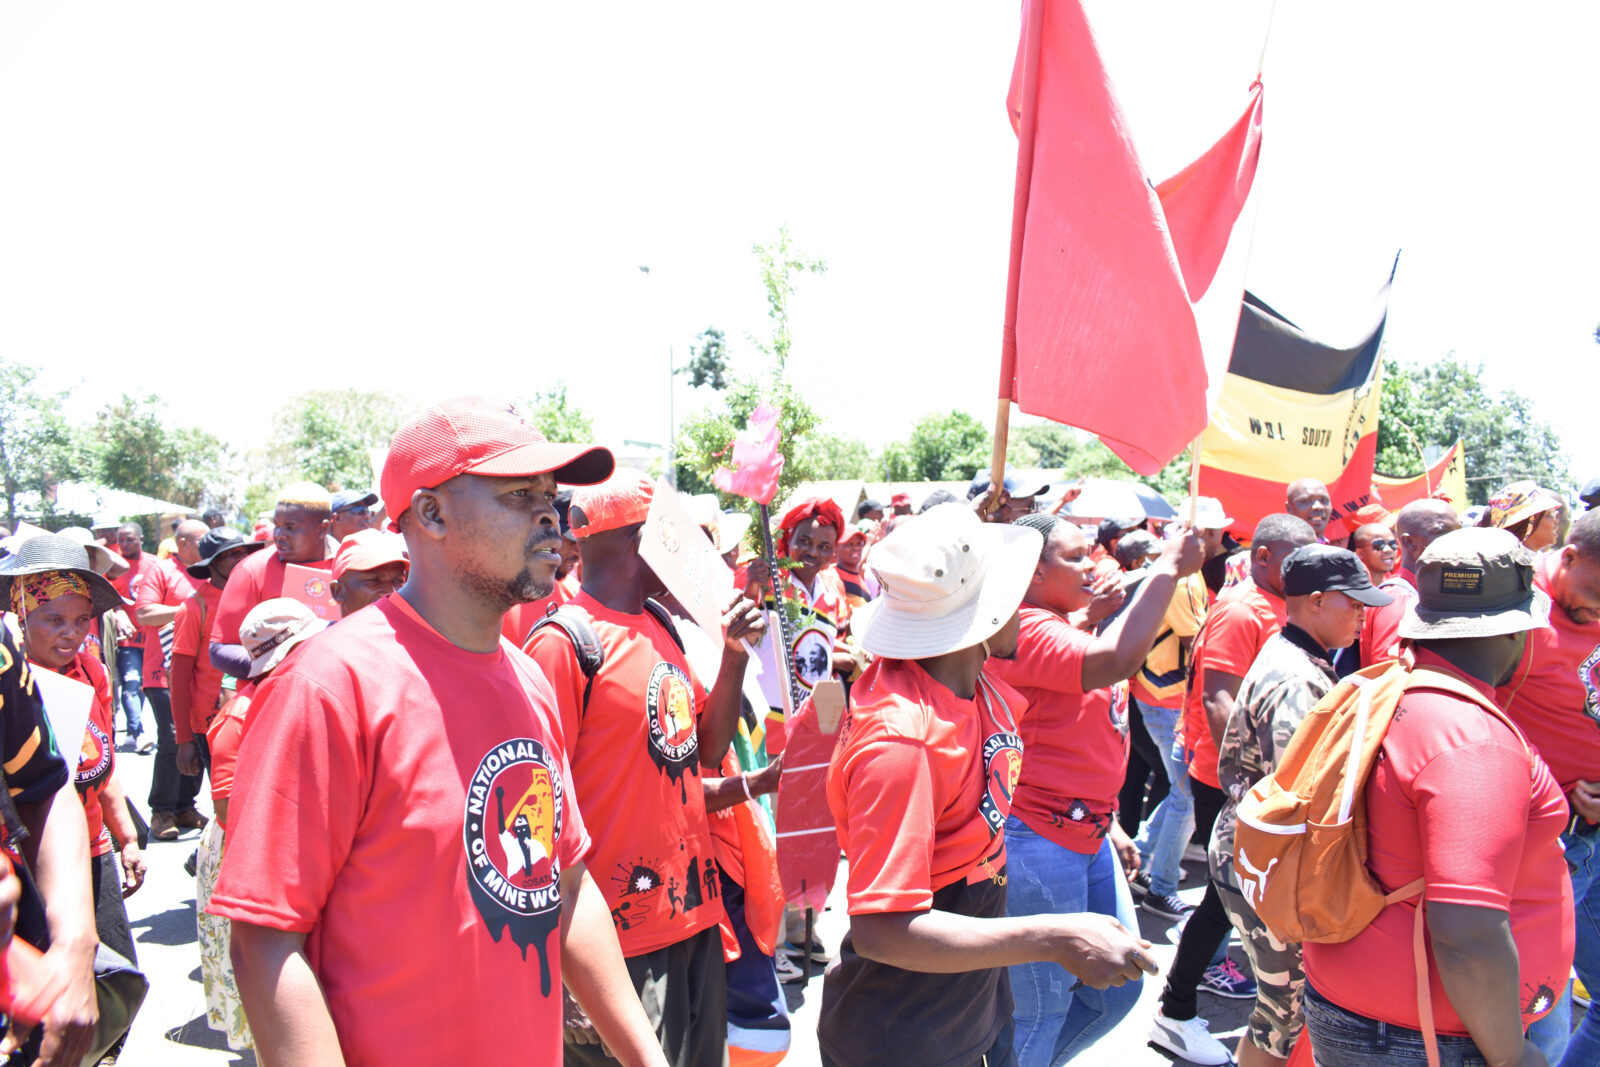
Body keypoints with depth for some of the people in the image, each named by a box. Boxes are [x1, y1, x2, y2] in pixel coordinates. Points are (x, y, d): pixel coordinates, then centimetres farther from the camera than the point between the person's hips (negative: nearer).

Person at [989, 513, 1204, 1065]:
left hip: (1088, 838, 10)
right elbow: (1117, 660, -37)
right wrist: (1168, 567, -27)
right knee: (1041, 1009, 3)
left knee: (1118, 988, 20)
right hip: (1039, 840, -10)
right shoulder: (1027, 630, -19)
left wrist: (1109, 825, 23)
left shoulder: (1063, 629, 13)